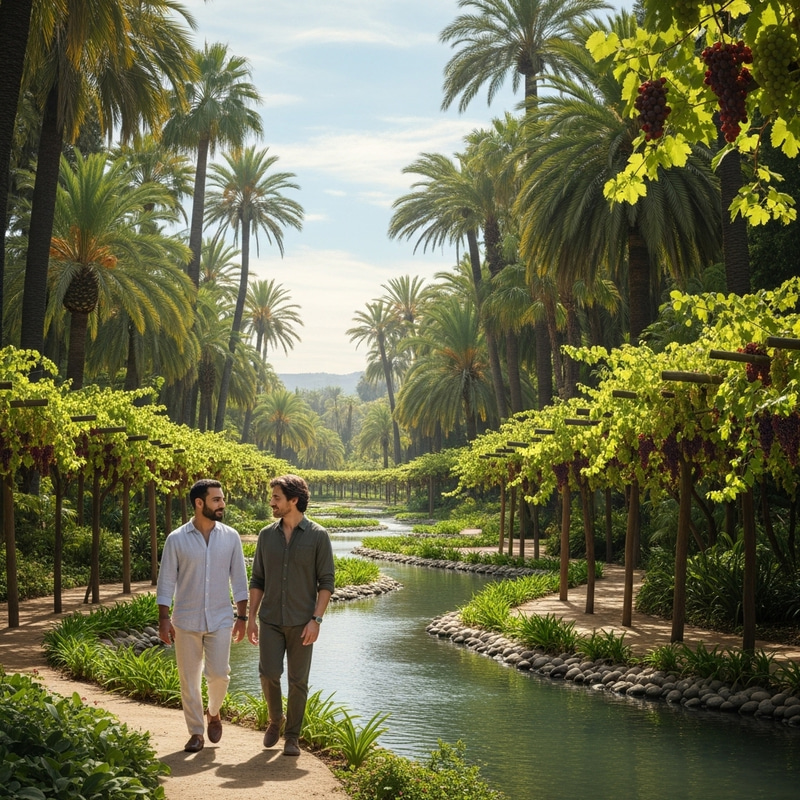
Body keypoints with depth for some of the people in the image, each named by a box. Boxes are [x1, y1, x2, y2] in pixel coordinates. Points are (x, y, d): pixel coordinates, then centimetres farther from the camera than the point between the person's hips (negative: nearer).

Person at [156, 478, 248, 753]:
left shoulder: (231, 537, 1)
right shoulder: (176, 539, -5)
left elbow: (239, 579, 6)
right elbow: (166, 582, -2)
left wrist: (242, 616, 3)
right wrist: (163, 620, -7)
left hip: (220, 619, 1)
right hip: (186, 621, -1)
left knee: (219, 674, -6)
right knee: (189, 679, 4)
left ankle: (214, 713, 24)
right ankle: (196, 732, 18)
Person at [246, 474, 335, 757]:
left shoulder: (317, 536, -4)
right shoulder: (267, 535, 6)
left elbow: (326, 582, -5)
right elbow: (257, 580, 11)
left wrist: (316, 619, -13)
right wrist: (251, 617, 4)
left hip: (301, 623, -2)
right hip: (270, 620, 2)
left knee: (298, 681, 3)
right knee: (268, 674, -7)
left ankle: (292, 736, 15)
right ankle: (275, 720, 19)